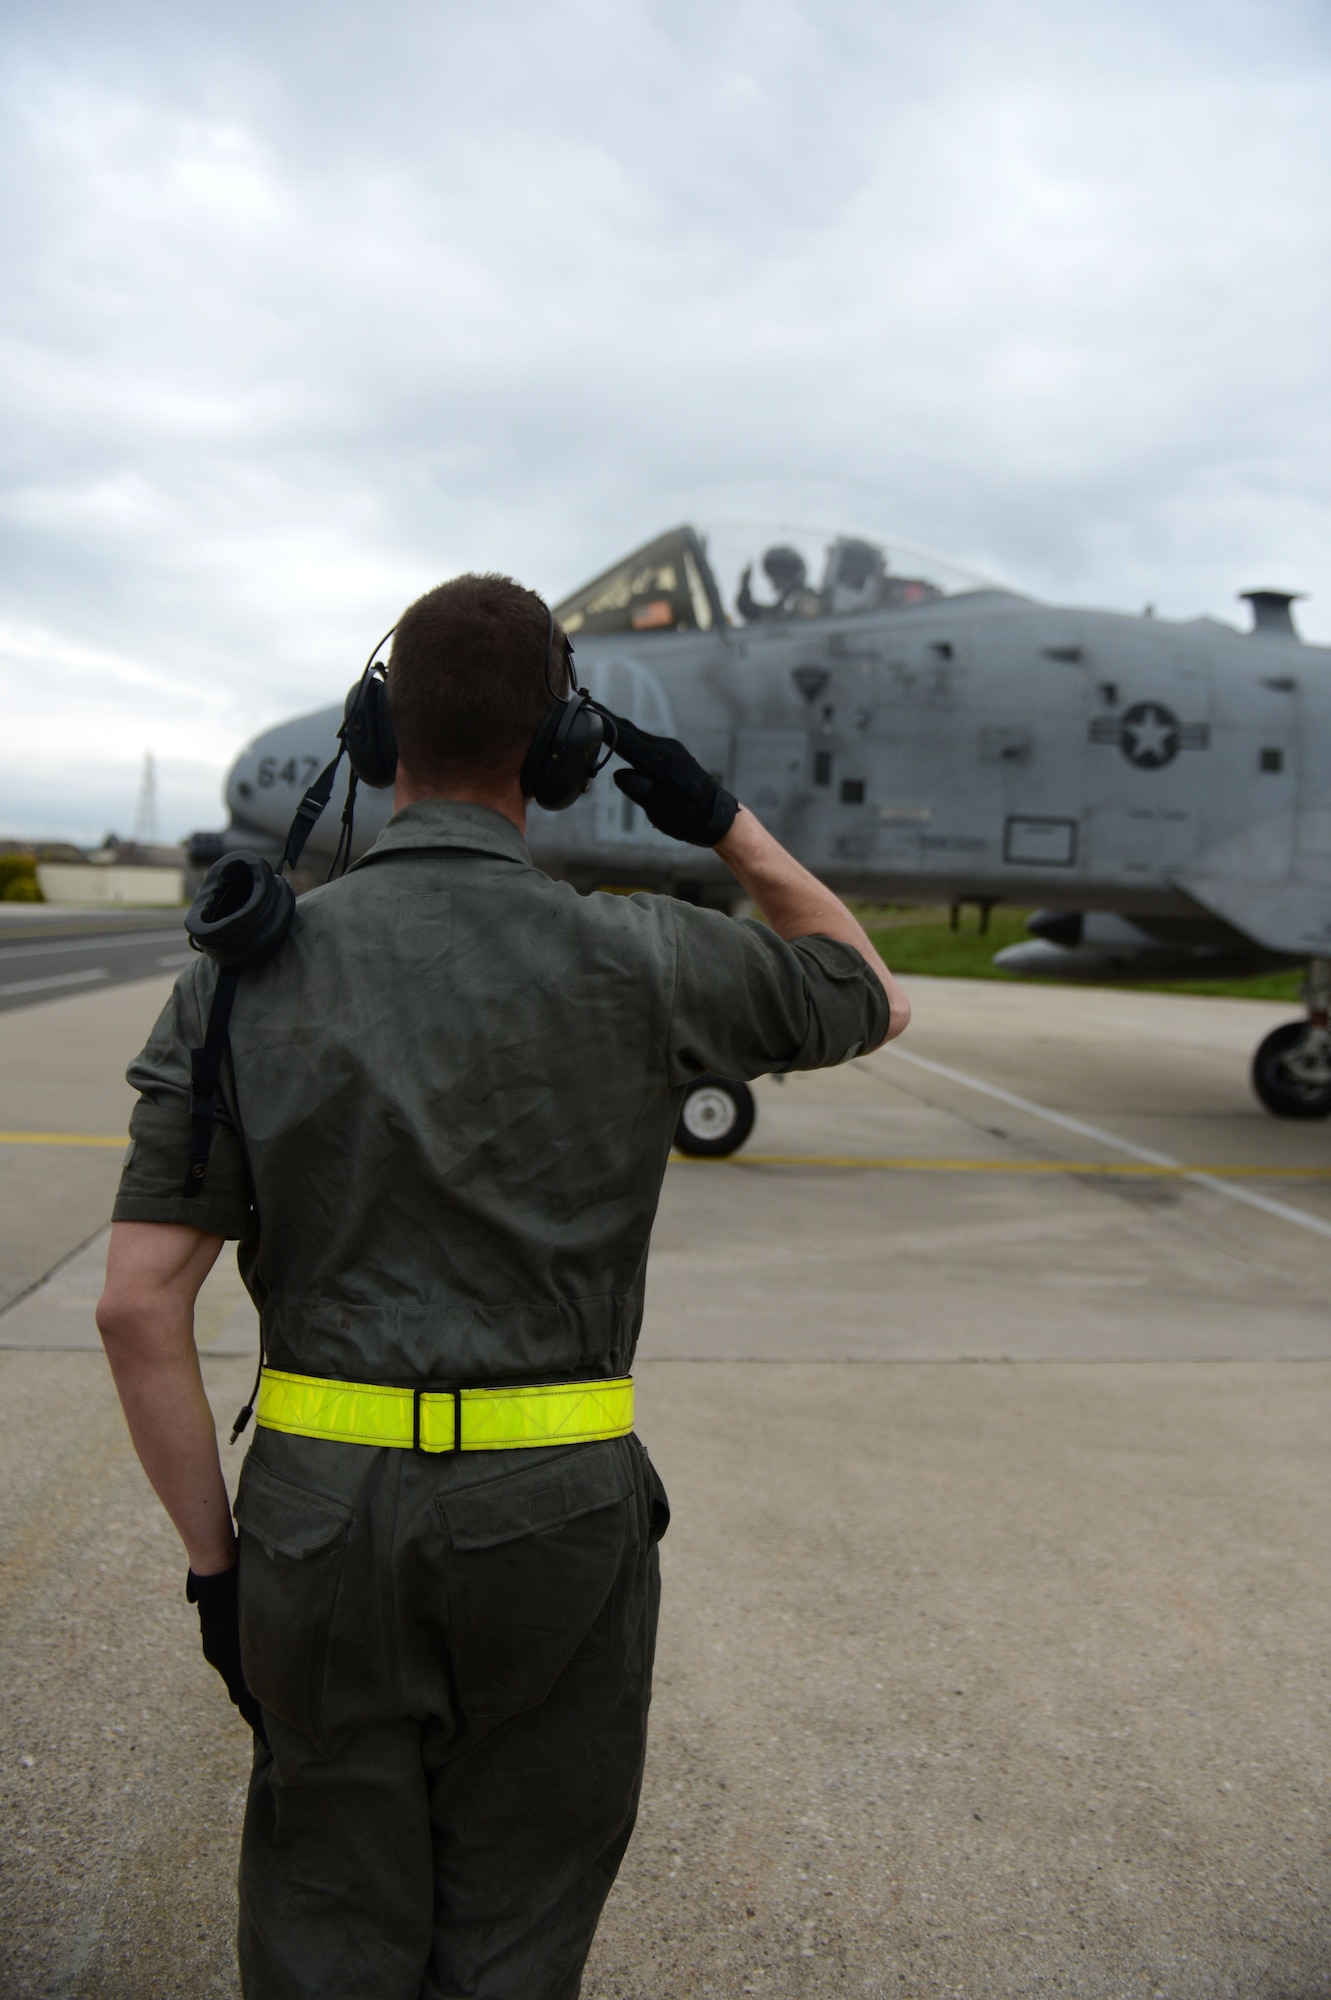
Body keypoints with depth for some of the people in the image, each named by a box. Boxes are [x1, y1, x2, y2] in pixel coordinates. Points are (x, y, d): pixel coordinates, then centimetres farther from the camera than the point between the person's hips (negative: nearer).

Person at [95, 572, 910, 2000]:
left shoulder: (251, 970, -5)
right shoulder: (638, 961, -8)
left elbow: (139, 1300, -7)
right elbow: (871, 1004, 12)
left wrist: (213, 1557, 3)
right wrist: (724, 824, 11)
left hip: (323, 1503, 1)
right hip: (555, 1509, 0)